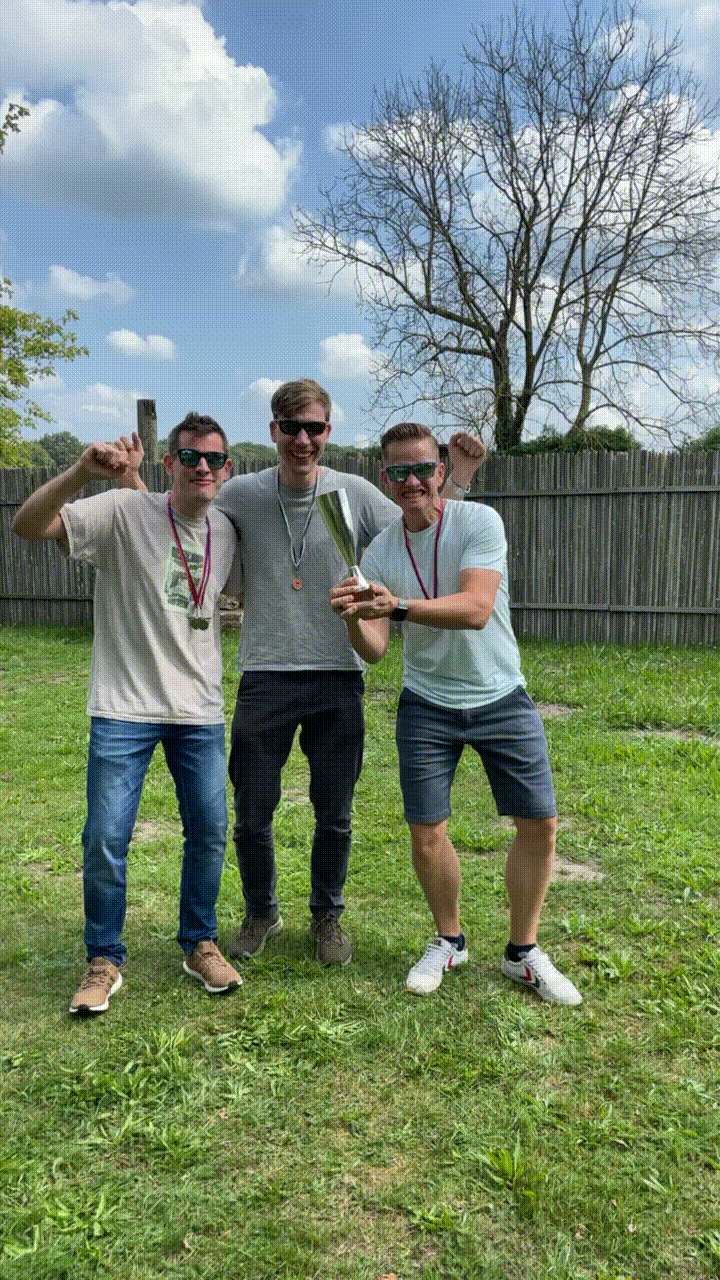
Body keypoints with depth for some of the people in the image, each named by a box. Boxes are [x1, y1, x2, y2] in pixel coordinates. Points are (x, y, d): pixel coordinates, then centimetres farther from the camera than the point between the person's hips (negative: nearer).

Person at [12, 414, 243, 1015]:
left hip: (200, 711, 4)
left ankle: (200, 944, 30)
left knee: (210, 831, 9)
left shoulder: (227, 532, 7)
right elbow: (28, 525, -19)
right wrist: (82, 472, -31)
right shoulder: (123, 511, -8)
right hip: (124, 707, -4)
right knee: (106, 838, -1)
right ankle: (105, 961, 21)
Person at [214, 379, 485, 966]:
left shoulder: (355, 493, 1)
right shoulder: (241, 494, 0)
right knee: (252, 816, 8)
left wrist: (457, 481, -2)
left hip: (337, 679, 0)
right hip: (264, 678, 0)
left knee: (334, 816, 11)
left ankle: (327, 915, 34)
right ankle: (261, 913, 34)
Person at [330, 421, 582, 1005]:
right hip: (426, 707, 2)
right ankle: (449, 940, 28)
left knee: (540, 823, 0)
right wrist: (355, 619, -31)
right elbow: (374, 650, -8)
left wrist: (399, 605, -40)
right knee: (426, 832, 2)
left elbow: (476, 609, -27)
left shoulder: (479, 521, -12)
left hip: (502, 699, -1)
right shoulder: (378, 553, -2)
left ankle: (523, 952, 21)